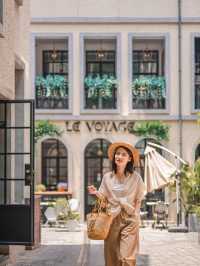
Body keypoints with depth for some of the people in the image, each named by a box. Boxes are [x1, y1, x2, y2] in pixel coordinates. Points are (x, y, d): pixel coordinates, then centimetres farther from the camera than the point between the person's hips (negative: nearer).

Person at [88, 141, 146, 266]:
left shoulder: (135, 177, -1)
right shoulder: (107, 177, 5)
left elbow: (139, 199, 5)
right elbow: (103, 198, 8)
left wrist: (134, 214, -2)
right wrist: (96, 193, -11)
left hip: (129, 220, -2)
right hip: (112, 220, 3)